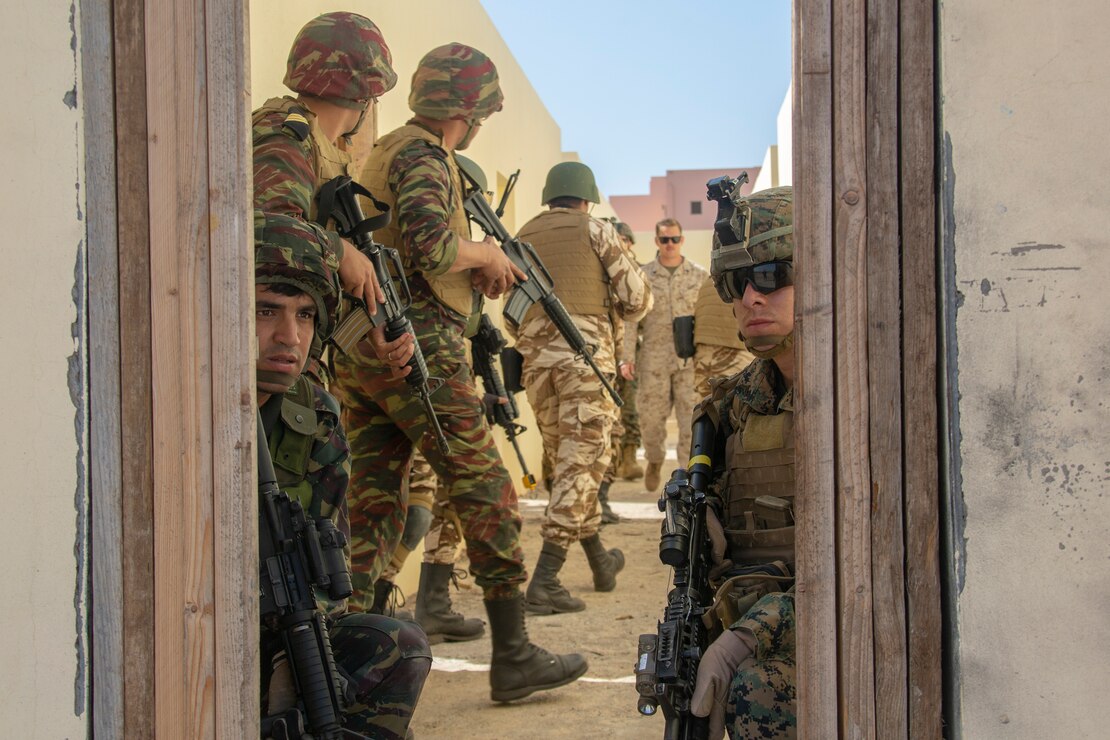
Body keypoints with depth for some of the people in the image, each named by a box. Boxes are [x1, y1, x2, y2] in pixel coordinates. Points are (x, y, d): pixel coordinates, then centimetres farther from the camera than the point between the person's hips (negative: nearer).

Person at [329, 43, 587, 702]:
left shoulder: (384, 152, 21)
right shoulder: (424, 156, -9)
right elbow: (430, 247, -24)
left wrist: (484, 264, 14)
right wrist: (487, 252, -5)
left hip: (358, 354, 9)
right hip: (417, 353, -9)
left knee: (373, 502, 10)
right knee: (488, 496, -1)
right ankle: (514, 657, 4)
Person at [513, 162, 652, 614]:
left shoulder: (523, 237, 19)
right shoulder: (595, 230, 7)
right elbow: (638, 299, 5)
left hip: (534, 353, 5)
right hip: (585, 348, -5)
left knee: (566, 458, 17)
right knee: (581, 460, -5)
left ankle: (601, 562, 31)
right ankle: (544, 581, -15)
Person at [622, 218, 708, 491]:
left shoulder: (699, 275, 6)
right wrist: (626, 357, -6)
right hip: (655, 358, 0)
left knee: (692, 417, -6)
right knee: (651, 417, 6)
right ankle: (654, 461, 33)